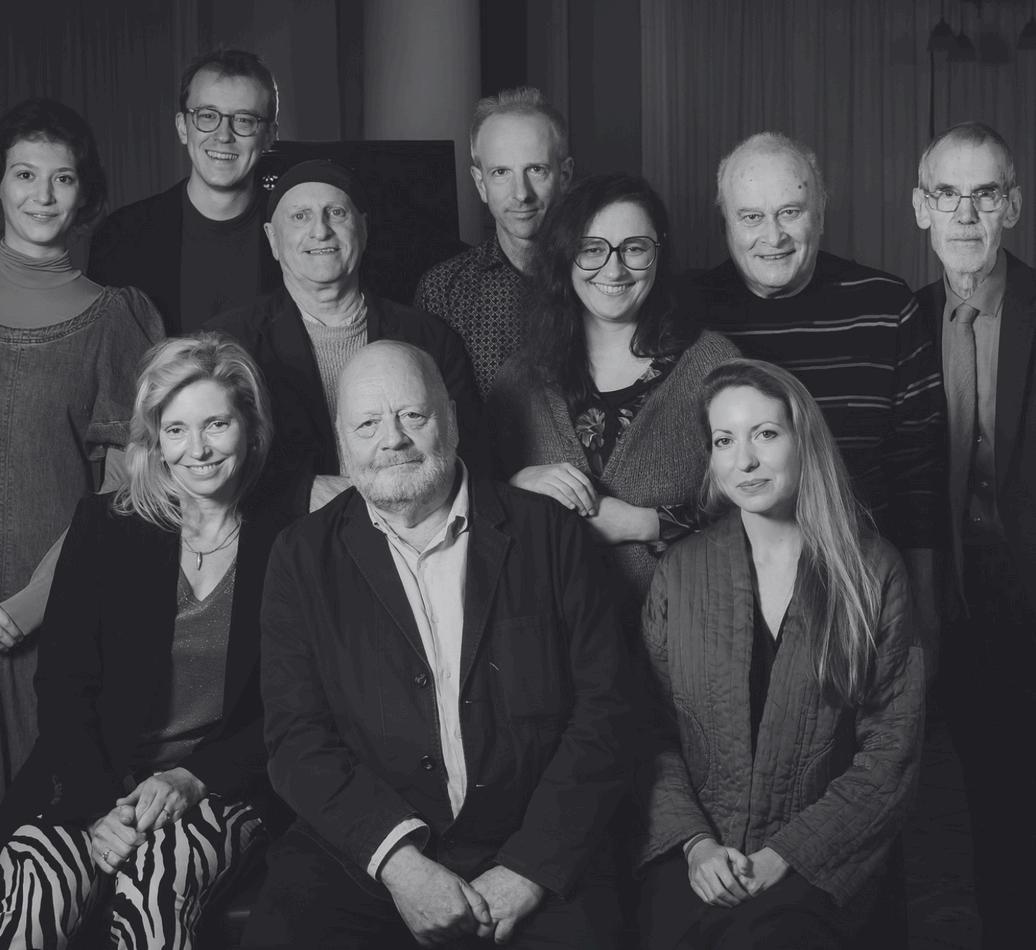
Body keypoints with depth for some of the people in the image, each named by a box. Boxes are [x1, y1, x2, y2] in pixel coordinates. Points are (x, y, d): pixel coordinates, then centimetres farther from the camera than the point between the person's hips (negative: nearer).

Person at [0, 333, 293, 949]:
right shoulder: (104, 526, 6)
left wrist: (192, 778, -12)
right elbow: (62, 684, 2)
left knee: (155, 879, -33)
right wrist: (98, 803, -13)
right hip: (99, 777, 2)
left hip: (225, 785, -1)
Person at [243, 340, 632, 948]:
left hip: (538, 863, 0)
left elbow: (604, 708, 1)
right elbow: (297, 737, 0)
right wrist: (397, 860, -13)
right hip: (358, 858, 1)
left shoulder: (549, 535, 5)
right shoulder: (304, 556, 7)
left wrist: (531, 870, -8)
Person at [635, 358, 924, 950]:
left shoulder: (874, 572, 1)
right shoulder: (679, 573, 6)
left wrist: (785, 853, -9)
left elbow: (892, 751, 0)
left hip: (818, 861, -1)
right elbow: (650, 730, 6)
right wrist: (695, 841, -9)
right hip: (693, 858, 2)